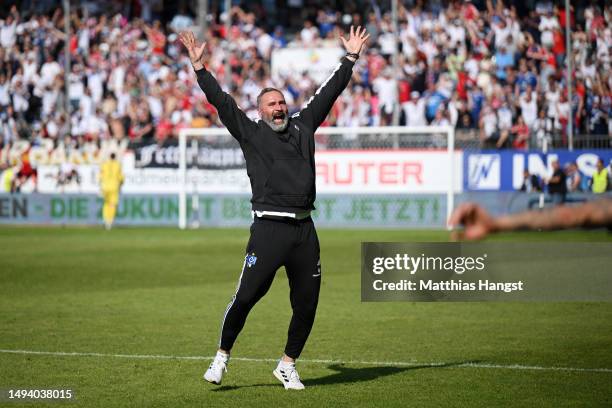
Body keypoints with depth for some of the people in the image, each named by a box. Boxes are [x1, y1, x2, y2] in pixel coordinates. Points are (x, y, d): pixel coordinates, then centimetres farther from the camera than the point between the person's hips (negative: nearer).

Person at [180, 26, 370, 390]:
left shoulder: (303, 126, 19)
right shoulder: (250, 132, 9)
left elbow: (329, 93, 25)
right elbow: (221, 101, 4)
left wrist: (351, 57, 29)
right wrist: (200, 67, -3)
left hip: (305, 230, 4)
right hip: (269, 228, -4)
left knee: (306, 305, 5)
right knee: (246, 297, -9)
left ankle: (288, 367, 20)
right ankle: (222, 356, 10)